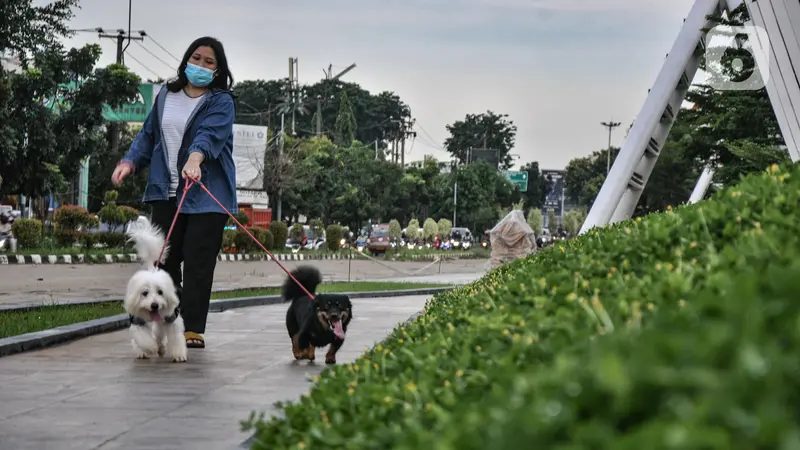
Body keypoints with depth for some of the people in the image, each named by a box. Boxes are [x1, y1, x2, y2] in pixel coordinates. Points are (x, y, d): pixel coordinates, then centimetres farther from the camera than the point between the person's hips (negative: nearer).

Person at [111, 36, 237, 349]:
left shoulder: (221, 102, -3)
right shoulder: (166, 96, 14)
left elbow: (209, 133, -22)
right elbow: (149, 134, 21)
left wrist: (194, 159, -40)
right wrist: (130, 162, 4)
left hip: (206, 194, -5)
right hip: (166, 192, 5)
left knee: (198, 264, -8)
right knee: (165, 259, 3)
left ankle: (193, 329, -5)